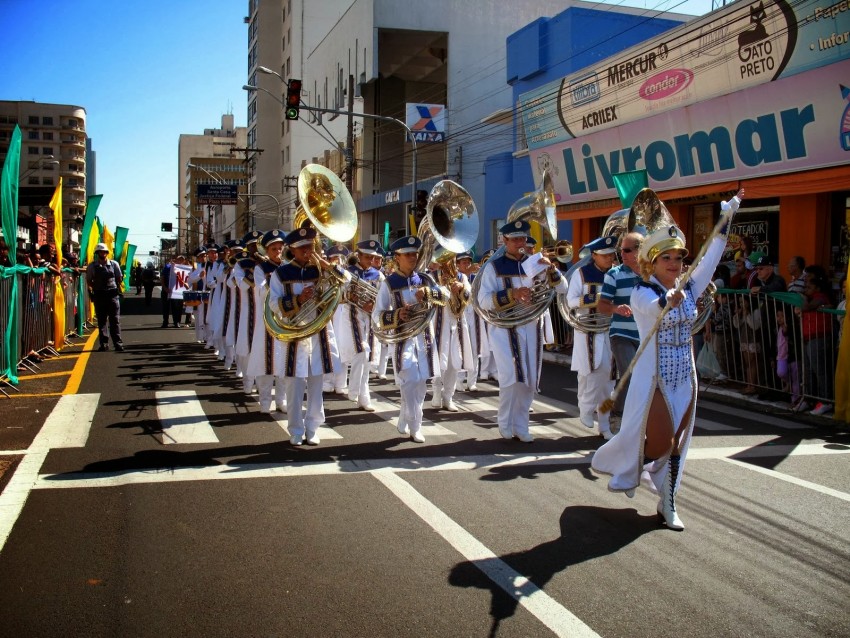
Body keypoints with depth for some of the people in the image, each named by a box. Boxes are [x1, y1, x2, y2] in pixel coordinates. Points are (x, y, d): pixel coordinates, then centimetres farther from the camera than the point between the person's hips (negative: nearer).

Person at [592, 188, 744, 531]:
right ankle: (623, 469, 28)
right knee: (657, 442, -2)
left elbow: (710, 260, 0)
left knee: (676, 443, 9)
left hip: (684, 379, 6)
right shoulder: (642, 294, -14)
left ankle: (667, 504, 19)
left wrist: (726, 219, -3)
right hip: (653, 380, -6)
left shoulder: (688, 290, 4)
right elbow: (652, 307, -36)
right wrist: (667, 301, -59)